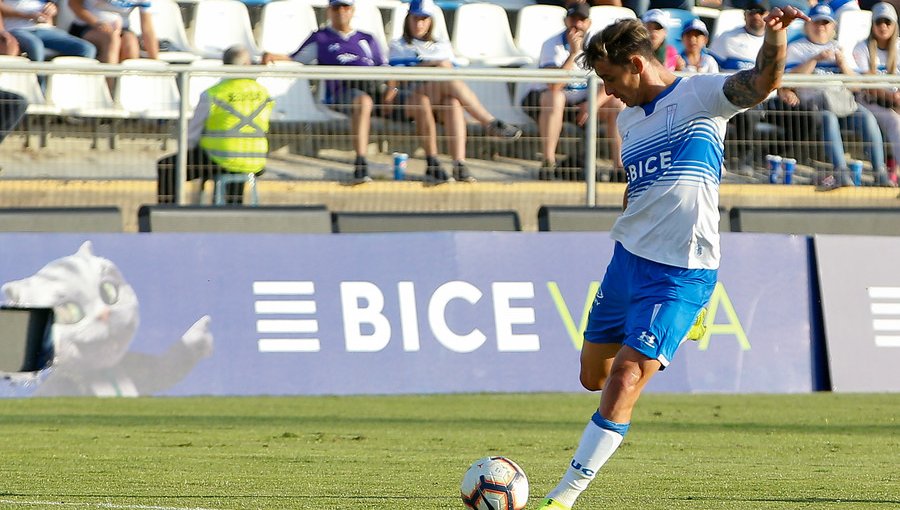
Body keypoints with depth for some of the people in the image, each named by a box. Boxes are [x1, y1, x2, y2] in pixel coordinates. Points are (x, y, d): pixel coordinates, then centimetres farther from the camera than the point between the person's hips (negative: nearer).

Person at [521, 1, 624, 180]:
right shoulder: (552, 45, -16)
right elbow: (555, 86, -31)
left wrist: (594, 104, -25)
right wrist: (574, 53, -32)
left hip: (583, 102, 4)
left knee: (618, 104, -19)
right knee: (555, 98, -38)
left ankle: (620, 166, -22)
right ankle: (548, 163, -41)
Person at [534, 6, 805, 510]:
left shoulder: (700, 95, -9)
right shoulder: (629, 119, 12)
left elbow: (763, 81, -26)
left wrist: (775, 36, -44)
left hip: (681, 274, -8)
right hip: (627, 258, 8)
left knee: (623, 381, -14)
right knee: (594, 378, 16)